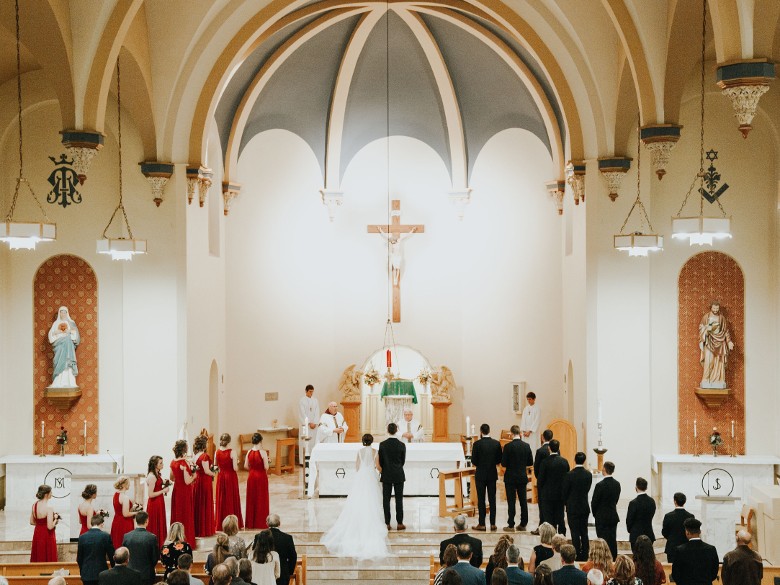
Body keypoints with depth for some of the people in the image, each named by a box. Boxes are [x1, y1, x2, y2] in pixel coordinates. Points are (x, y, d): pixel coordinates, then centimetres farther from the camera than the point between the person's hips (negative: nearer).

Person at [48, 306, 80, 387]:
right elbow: (51, 334, 8)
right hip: (59, 344, 1)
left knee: (68, 362, -13)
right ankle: (58, 383, -14)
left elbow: (76, 332, 4)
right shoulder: (56, 323, 17)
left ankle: (69, 382, -17)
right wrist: (56, 332, -10)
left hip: (68, 344, -1)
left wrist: (69, 331, -13)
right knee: (60, 362, -10)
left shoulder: (71, 322, 14)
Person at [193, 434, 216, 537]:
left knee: (198, 504, 14)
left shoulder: (196, 455, 7)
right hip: (205, 482, -8)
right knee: (205, 505, 1)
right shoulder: (205, 456, -18)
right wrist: (214, 474, -2)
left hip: (198, 481, 8)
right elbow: (206, 471, -20)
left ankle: (197, 528, 21)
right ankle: (205, 529, 7)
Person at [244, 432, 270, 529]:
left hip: (251, 477, 4)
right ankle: (261, 522, 9)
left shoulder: (249, 452, -3)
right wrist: (267, 461, 2)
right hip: (261, 477, -4)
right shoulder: (263, 452, -16)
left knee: (251, 499, 13)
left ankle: (250, 522, 18)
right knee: (261, 499, 5)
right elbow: (266, 467, -17)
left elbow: (246, 466, 0)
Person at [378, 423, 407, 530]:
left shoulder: (382, 445, -8)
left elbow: (380, 462, -2)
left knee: (386, 499, 5)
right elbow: (403, 461, 3)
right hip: (399, 476, 0)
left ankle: (387, 523, 3)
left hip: (386, 475, 0)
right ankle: (399, 523, 6)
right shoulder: (402, 445, -7)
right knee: (399, 499, 5)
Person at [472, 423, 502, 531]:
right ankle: (493, 524, 10)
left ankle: (482, 524, 4)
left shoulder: (477, 444, -13)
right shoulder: (496, 443, -3)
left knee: (481, 500, 3)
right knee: (492, 499, 9)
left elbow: (474, 461, -11)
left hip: (481, 474, -3)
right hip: (492, 474, 3)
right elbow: (499, 460, 1)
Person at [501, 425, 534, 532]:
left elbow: (503, 464, -13)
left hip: (511, 478, -4)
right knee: (523, 501, 11)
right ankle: (523, 524, 15)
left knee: (511, 501, 1)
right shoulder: (526, 446, -3)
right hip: (523, 477, 4)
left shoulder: (508, 446, -15)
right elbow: (530, 462, 3)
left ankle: (511, 525, 3)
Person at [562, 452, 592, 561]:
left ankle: (577, 555, 0)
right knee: (584, 532, 12)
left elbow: (565, 491, -7)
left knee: (575, 532, 0)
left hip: (572, 508, -4)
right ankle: (584, 555, 16)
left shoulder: (569, 475, -16)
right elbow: (587, 490, 5)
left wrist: (566, 503, 11)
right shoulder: (589, 475, -4)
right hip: (585, 507, 4)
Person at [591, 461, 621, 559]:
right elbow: (616, 499, 9)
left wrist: (595, 514, 6)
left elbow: (594, 502, -11)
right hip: (613, 517, 6)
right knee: (613, 540, 13)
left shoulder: (600, 485, -19)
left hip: (602, 518, -6)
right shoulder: (617, 484, 1)